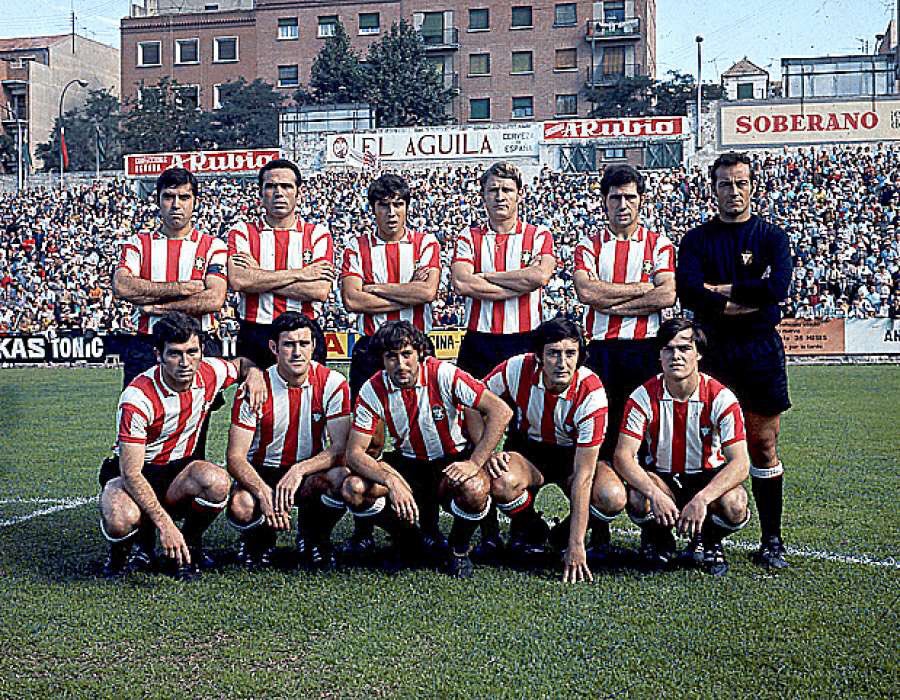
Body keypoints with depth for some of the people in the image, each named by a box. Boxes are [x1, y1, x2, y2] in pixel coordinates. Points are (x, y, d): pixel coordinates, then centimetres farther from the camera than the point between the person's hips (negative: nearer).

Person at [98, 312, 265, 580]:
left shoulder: (210, 372, -10)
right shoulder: (138, 397, -26)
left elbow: (241, 364, 18)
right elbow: (131, 472, -27)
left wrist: (254, 373, -9)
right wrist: (164, 524, -35)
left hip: (179, 468, 4)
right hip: (134, 473, -4)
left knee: (217, 481, -32)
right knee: (122, 522, -37)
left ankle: (189, 545, -2)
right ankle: (122, 550, 4)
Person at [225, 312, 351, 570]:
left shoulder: (333, 383, -11)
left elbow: (341, 448, -16)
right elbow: (235, 457, -16)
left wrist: (299, 470, -32)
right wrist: (264, 492, -35)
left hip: (312, 473, 1)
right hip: (261, 473, -1)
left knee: (343, 479, -33)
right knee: (241, 507, -34)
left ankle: (313, 538, 1)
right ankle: (259, 541, 7)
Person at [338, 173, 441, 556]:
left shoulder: (426, 244, 7)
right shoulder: (357, 246, 7)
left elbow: (428, 291, -10)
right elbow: (351, 299, -7)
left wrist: (377, 287, -5)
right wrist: (408, 293, -6)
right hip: (370, 349, 0)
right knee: (370, 440, -3)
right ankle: (363, 527, 4)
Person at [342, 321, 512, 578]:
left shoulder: (443, 374, -21)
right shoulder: (373, 390, -13)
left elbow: (501, 411, -24)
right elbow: (354, 452, -15)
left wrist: (474, 463, -32)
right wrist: (391, 482, -33)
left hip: (454, 461, -3)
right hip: (407, 463, 3)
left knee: (475, 489, -37)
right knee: (354, 489, -23)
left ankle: (459, 551, -2)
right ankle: (408, 539, 7)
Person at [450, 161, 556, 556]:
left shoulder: (539, 237, 8)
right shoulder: (468, 238, 10)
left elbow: (540, 276, -13)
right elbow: (461, 284, -9)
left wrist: (486, 277, -7)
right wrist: (520, 282, -8)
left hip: (526, 342, -1)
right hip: (479, 343, 1)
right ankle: (488, 529, 7)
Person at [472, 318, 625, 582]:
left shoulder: (591, 393, -28)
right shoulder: (517, 369, -23)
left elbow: (583, 475, -30)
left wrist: (575, 546, -32)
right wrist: (487, 452, -18)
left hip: (574, 455, -1)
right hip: (526, 449, 1)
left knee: (613, 498, -30)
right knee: (501, 483, -35)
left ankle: (567, 534, 5)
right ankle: (529, 529, 1)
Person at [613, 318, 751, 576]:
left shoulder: (721, 397, -17)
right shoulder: (644, 397, -14)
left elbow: (740, 463, -23)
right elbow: (623, 456, -19)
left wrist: (701, 499, -39)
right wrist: (655, 493, -37)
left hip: (708, 478, 0)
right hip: (661, 477, 0)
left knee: (734, 505, -33)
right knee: (638, 498, -33)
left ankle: (708, 542, 5)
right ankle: (657, 538, 5)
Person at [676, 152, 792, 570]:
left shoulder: (771, 237, 7)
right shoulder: (697, 240, 8)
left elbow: (778, 288, -12)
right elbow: (689, 293, -10)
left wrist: (721, 290, -7)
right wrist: (749, 297, -12)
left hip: (761, 352, 0)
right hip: (712, 351, 0)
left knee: (763, 445, 2)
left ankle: (772, 540, 9)